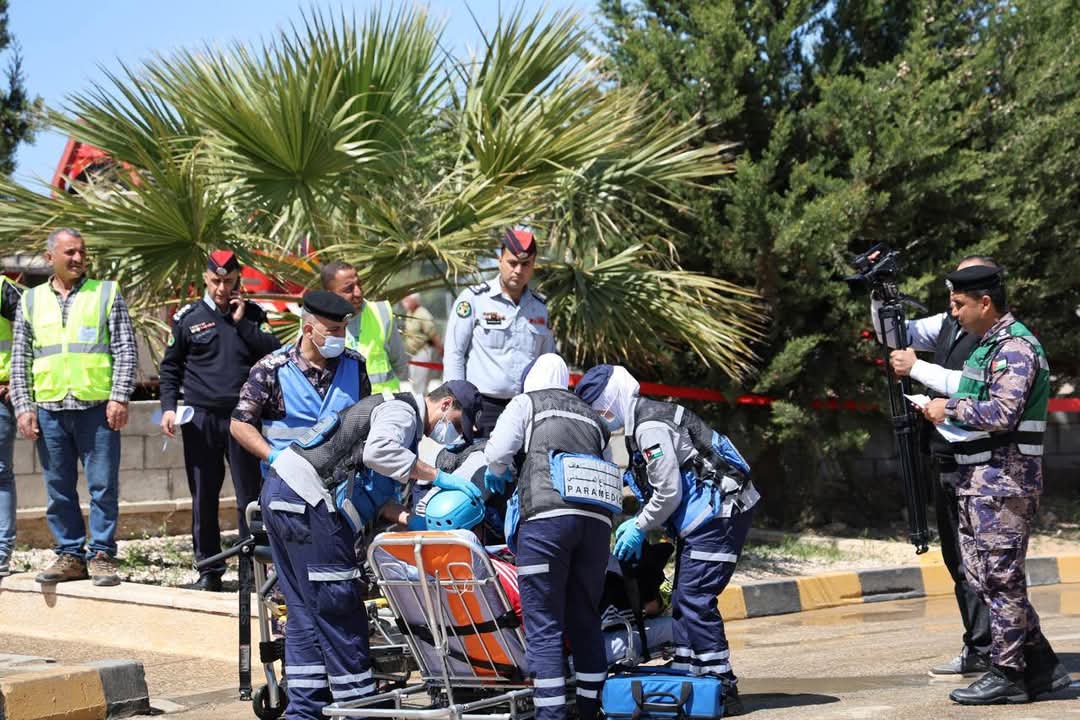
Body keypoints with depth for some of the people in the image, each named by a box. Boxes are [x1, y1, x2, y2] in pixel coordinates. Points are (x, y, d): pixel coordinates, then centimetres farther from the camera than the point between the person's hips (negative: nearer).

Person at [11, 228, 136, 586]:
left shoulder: (106, 293, 6)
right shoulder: (31, 300, 12)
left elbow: (125, 350, 1)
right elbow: (20, 360, 13)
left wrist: (120, 398, -8)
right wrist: (23, 407, 3)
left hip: (97, 407, -2)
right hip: (49, 409, 3)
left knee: (103, 486, -2)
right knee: (59, 489, 6)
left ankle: (101, 555, 5)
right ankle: (70, 555, 14)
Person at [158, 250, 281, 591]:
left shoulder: (253, 315, 9)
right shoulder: (188, 317, 7)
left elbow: (275, 352, -4)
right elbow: (170, 367, 12)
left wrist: (242, 322, -8)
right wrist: (168, 407, 1)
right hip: (200, 419, 0)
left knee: (250, 496, 0)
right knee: (204, 498, 3)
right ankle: (209, 569, 10)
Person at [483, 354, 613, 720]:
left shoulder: (526, 403, 16)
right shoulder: (594, 419, 30)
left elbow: (497, 451, 5)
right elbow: (612, 476, 24)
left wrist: (496, 475, 25)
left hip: (547, 515, -5)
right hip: (597, 520, 5)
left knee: (543, 624, -5)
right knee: (585, 620, 13)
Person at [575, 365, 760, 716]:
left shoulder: (650, 426, -16)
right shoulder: (647, 418, 17)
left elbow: (669, 491, -18)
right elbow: (668, 485, 23)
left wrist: (640, 528, -6)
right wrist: (639, 522, 14)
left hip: (719, 513, -11)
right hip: (710, 514, 11)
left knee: (695, 599, -12)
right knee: (684, 600, 12)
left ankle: (723, 689, -10)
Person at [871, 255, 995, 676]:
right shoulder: (947, 325, 13)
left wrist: (915, 368, -18)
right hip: (946, 461, 9)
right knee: (956, 558, 13)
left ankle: (982, 653, -1)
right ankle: (978, 650, 21)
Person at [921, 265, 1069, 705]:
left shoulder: (1015, 347, -13)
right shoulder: (985, 345, 18)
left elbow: (1003, 412, -22)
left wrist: (951, 409, -13)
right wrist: (938, 405, 11)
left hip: (1004, 481, -10)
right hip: (977, 480, 10)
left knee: (1001, 578, -5)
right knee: (982, 575, 11)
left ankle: (1008, 675, 2)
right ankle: (1042, 666, 17)